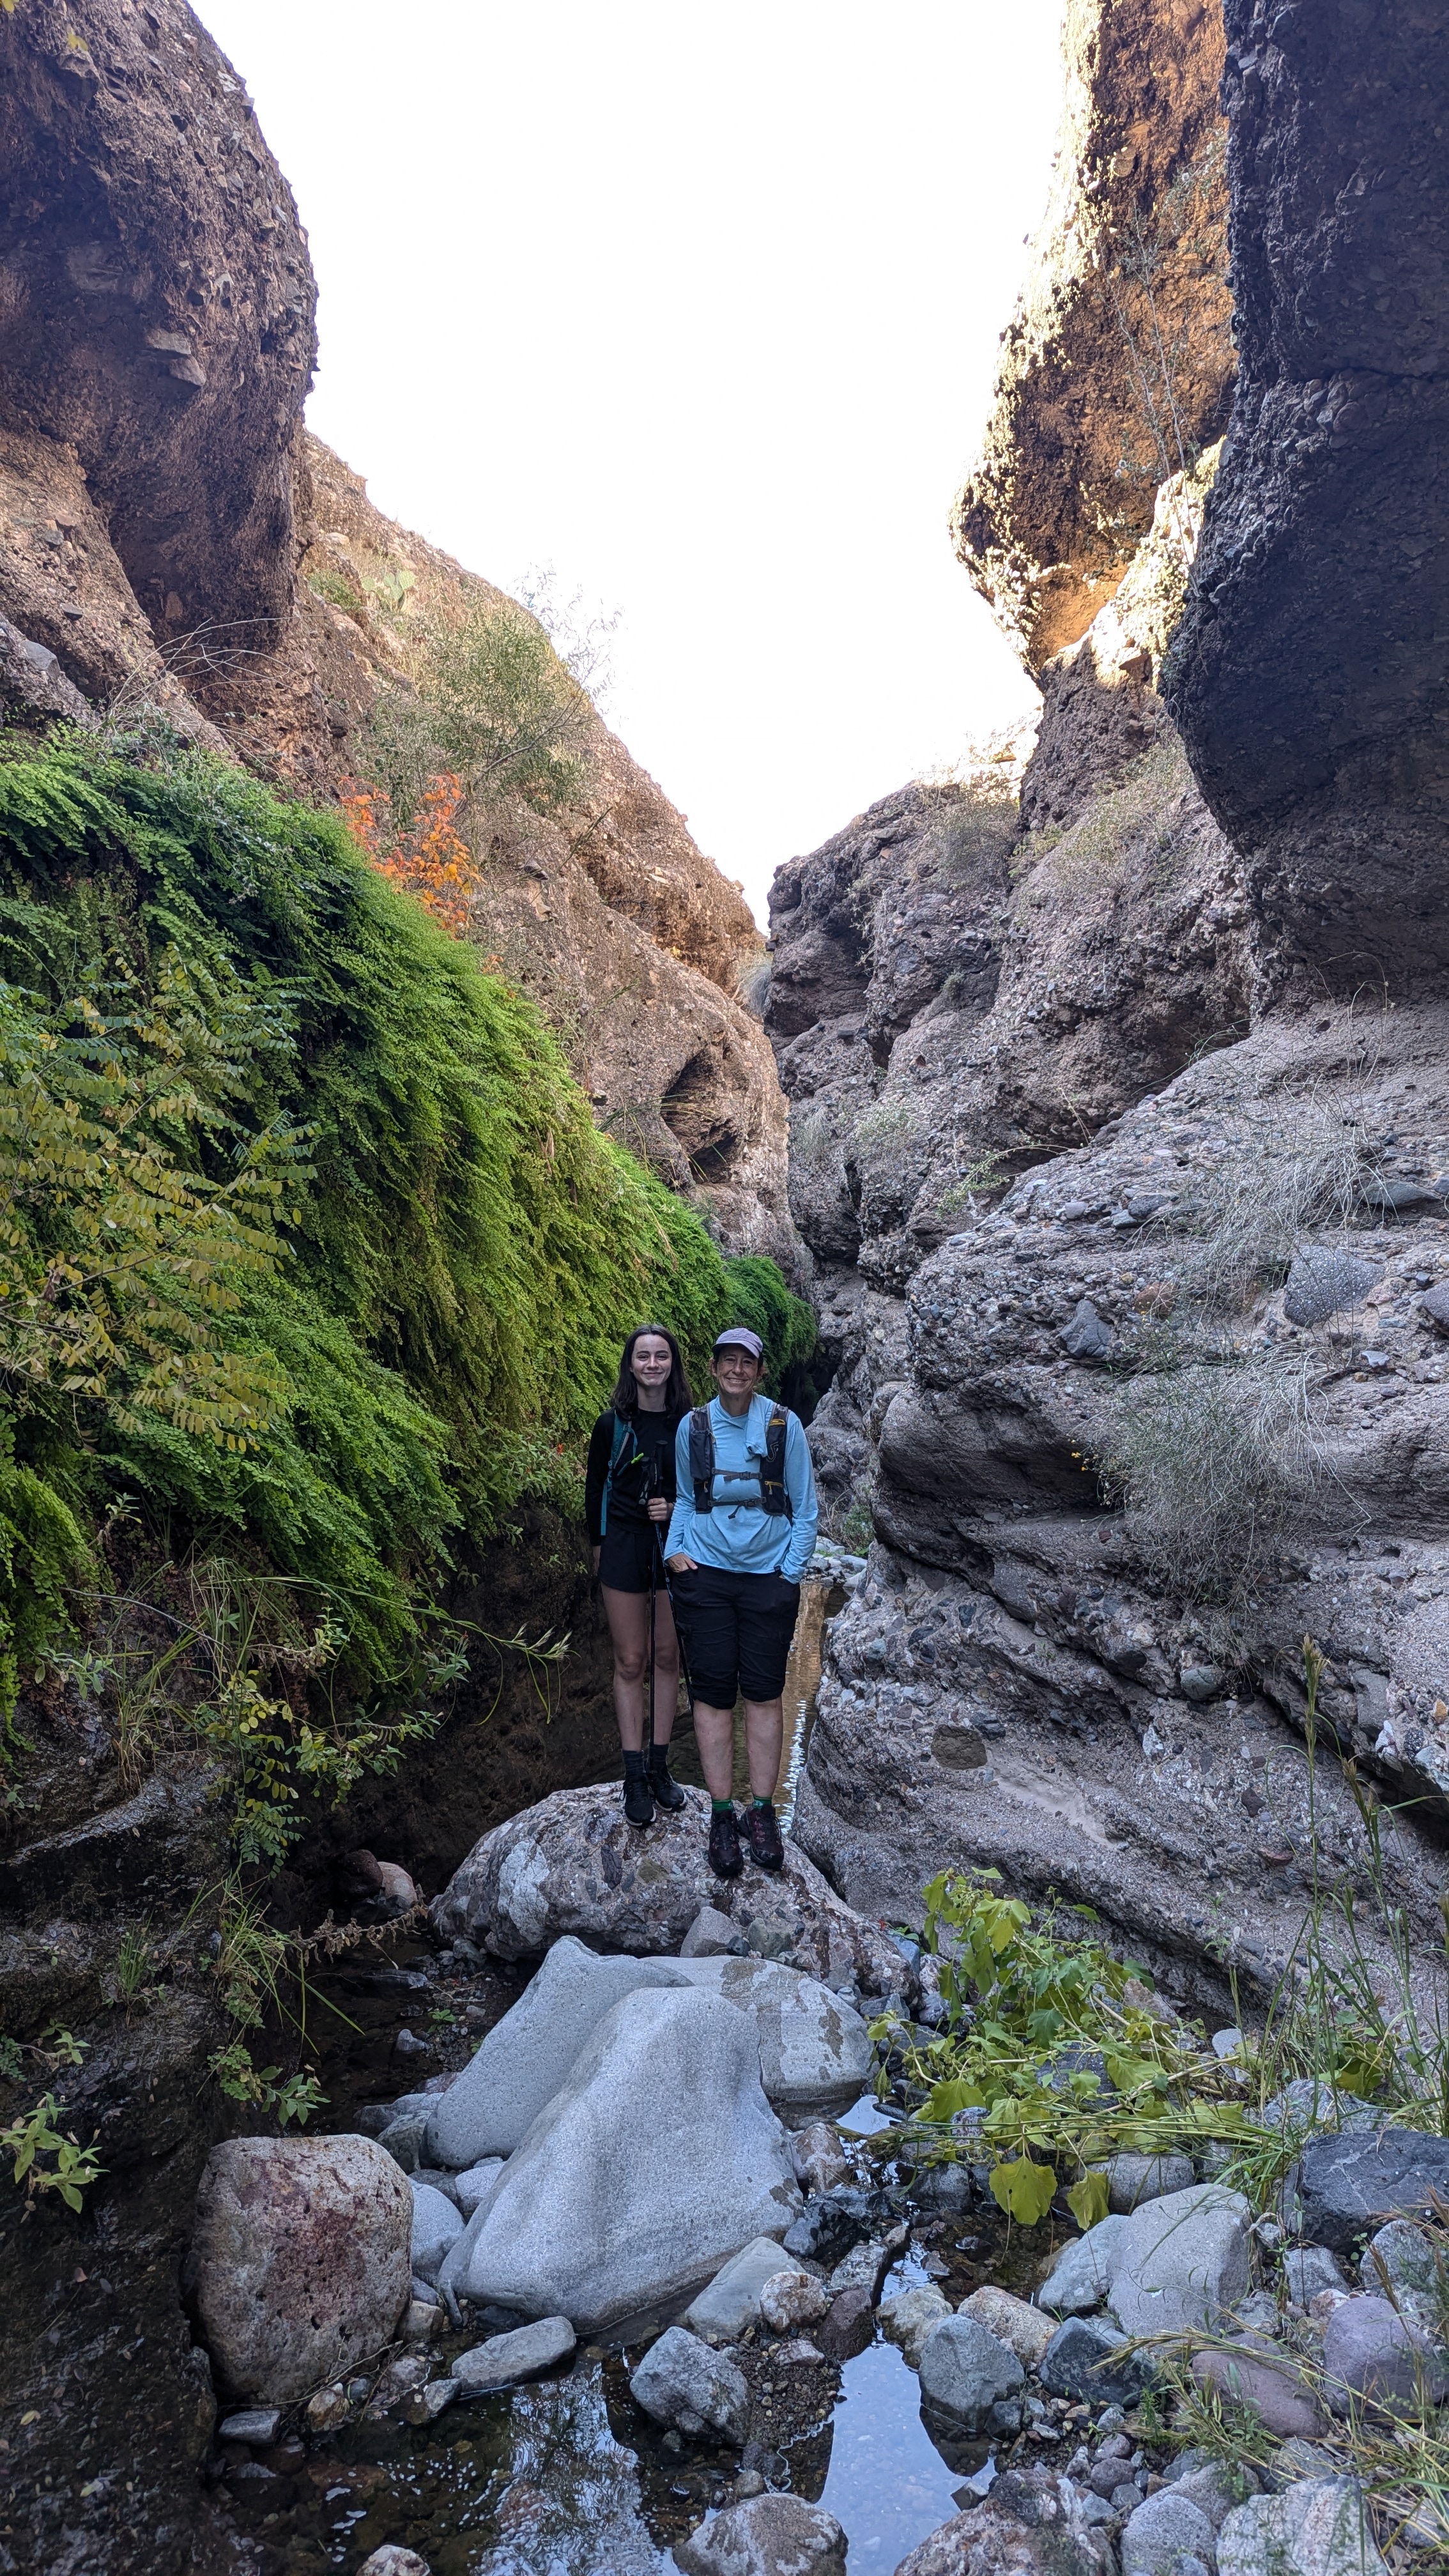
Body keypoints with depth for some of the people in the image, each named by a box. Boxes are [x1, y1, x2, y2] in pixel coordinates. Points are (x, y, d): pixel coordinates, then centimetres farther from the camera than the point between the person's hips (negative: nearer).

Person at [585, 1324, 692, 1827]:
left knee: (667, 1658, 10)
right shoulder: (612, 1424, -3)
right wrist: (598, 1547, 5)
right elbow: (595, 1489, 5)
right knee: (630, 1663, 3)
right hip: (625, 1547, -1)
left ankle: (659, 1767, 23)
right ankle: (635, 1777, 11)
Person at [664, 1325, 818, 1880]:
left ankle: (762, 1813, 17)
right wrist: (675, 1549, -1)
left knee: (764, 1694, 5)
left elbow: (806, 1509, 2)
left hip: (767, 1579, -1)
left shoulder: (783, 1425, -4)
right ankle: (722, 1814, 14)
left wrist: (791, 1573, -4)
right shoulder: (692, 1427, 0)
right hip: (705, 1576, 1)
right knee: (712, 1693, 3)